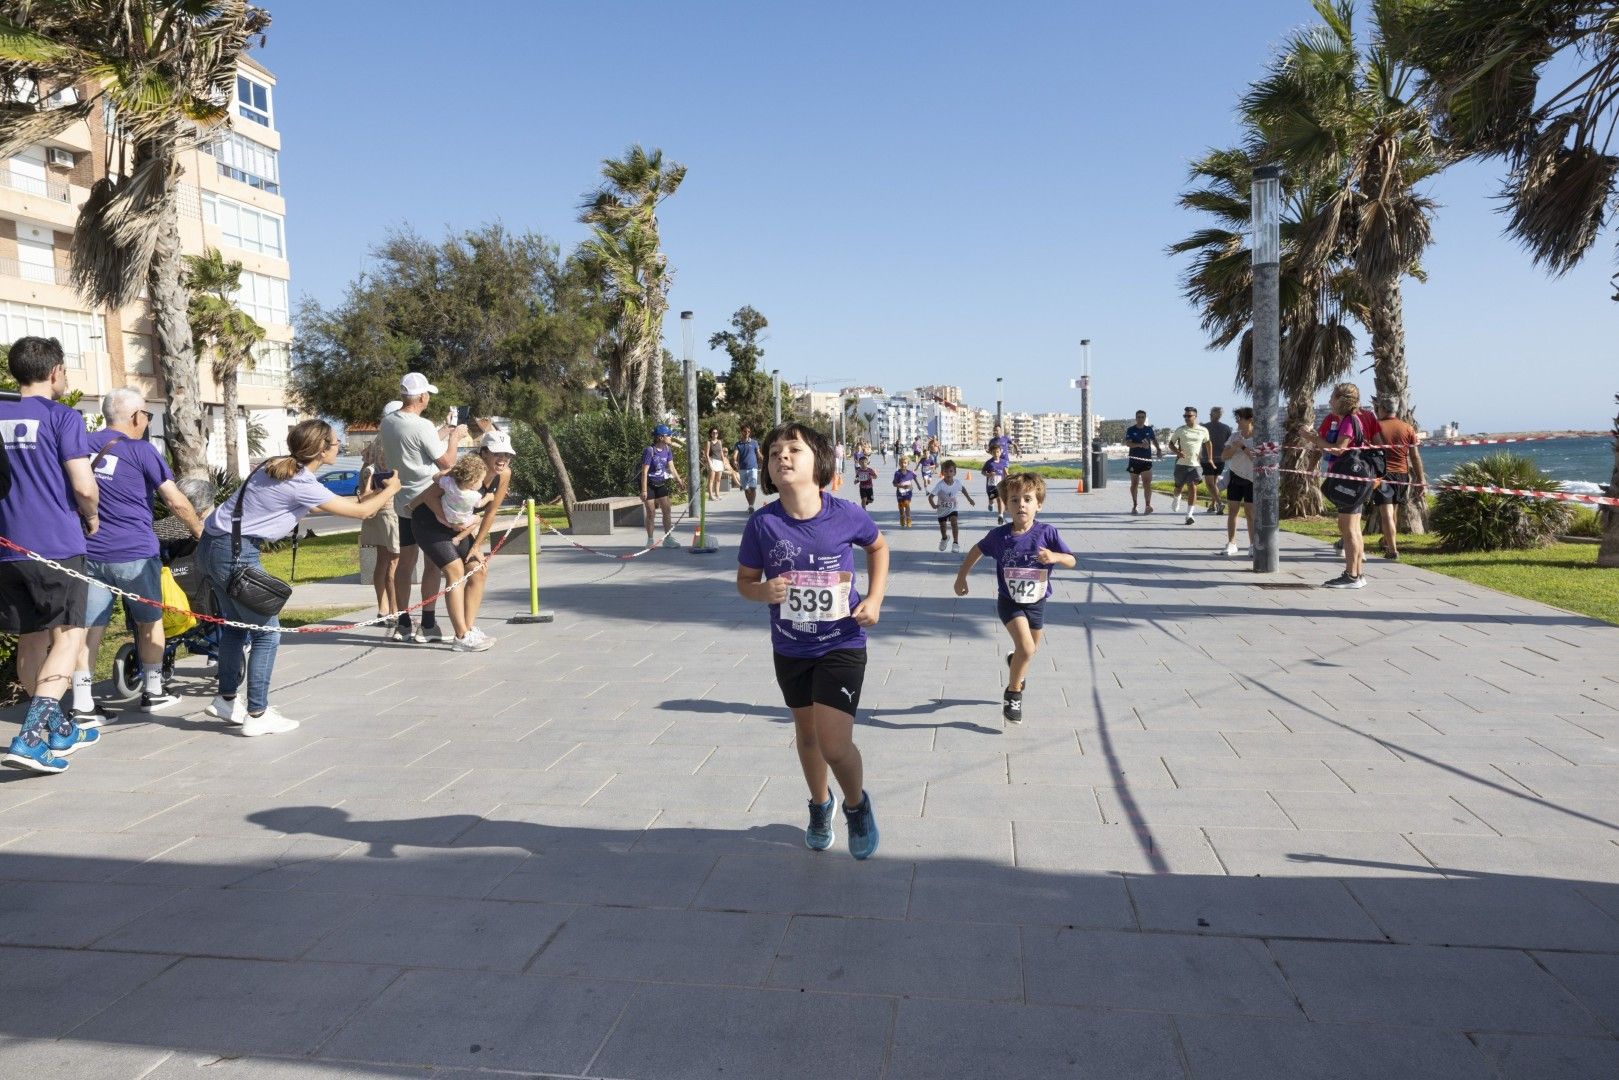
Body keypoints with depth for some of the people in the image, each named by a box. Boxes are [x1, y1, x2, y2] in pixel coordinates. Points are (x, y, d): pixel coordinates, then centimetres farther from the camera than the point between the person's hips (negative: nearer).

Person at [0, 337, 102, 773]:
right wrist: (91, 518, 6)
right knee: (68, 636, -1)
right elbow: (83, 487, -13)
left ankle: (57, 730, 26)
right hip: (57, 546, -6)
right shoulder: (62, 417, -7)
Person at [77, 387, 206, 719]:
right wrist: (200, 531, 8)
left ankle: (81, 705, 1)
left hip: (89, 552, 4)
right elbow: (177, 503, -7)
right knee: (150, 622, 14)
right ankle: (152, 692, 22)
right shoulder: (140, 450, -7)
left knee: (89, 628, 4)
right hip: (133, 553, -4)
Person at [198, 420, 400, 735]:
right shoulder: (300, 483, -17)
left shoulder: (282, 468, 9)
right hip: (235, 553, -10)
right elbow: (361, 512, -10)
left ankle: (226, 699, 34)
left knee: (236, 625, 22)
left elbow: (319, 504, 23)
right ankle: (257, 715, 6)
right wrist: (391, 489, 8)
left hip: (213, 546, 10)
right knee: (266, 633, 1)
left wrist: (371, 493, 24)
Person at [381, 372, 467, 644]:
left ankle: (403, 624, 15)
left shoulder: (387, 423, 5)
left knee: (405, 561, 11)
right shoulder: (423, 426, -17)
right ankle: (428, 625, 0)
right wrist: (454, 438, 4)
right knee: (433, 562, 0)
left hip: (403, 501, 7)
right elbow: (447, 462, -12)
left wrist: (439, 435, 22)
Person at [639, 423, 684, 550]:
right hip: (649, 485, -6)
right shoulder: (650, 451, -22)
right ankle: (650, 540, 10)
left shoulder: (667, 449, -2)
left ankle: (668, 538, 10)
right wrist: (644, 490, -22)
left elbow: (671, 467, 5)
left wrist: (679, 480, -3)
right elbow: (644, 471, -21)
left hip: (661, 484, 6)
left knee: (667, 510, 3)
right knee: (650, 513, -1)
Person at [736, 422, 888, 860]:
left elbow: (878, 546, 7)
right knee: (807, 733, 21)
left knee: (835, 744, -12)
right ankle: (820, 806, 51)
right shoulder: (762, 524, -15)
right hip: (790, 648, 3)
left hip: (842, 644, -2)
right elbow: (744, 580, -1)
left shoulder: (846, 515, -16)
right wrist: (763, 591, -24)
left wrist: (875, 597, -4)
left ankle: (857, 805, 23)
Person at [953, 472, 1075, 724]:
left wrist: (1055, 557, -32)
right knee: (1026, 647, -21)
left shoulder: (1047, 533, -16)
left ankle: (1014, 661, 58)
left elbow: (1071, 561, -10)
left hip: (1036, 602, 3)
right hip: (1009, 601, -3)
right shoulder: (999, 535, -14)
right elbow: (977, 550, 5)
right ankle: (1013, 695, 0)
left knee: (1032, 649, 22)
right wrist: (961, 576, 8)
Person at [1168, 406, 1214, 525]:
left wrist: (1210, 458, 20)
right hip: (1181, 463, 1)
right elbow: (1171, 443, 7)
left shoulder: (1203, 430, 3)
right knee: (1179, 486, 15)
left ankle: (1189, 514, -11)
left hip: (1195, 464, -1)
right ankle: (1176, 500, 49)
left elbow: (1207, 443, 21)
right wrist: (1177, 452, -13)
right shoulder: (1180, 430, 0)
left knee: (1192, 488, -11)